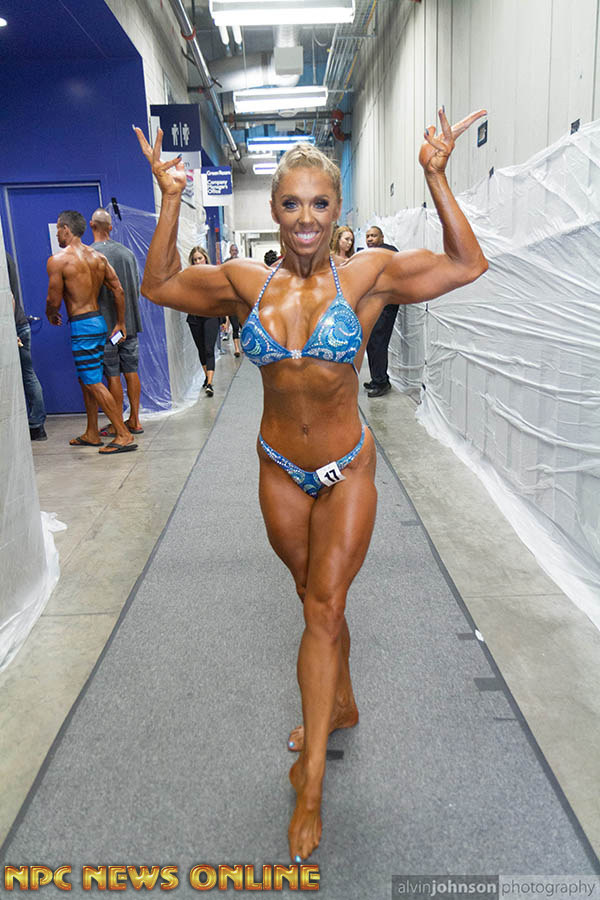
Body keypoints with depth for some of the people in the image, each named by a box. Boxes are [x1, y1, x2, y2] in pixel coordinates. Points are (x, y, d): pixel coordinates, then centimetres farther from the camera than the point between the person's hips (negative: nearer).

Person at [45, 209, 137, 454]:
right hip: (99, 321, 8)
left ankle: (124, 435, -7)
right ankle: (91, 434, 25)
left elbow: (54, 300, -10)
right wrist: (120, 323, 15)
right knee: (86, 379, 17)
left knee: (93, 383, -5)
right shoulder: (98, 257, 9)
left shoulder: (58, 260, -10)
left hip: (81, 325, -8)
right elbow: (119, 291, 7)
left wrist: (51, 315, 12)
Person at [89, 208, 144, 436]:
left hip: (105, 323, -5)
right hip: (130, 322, 5)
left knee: (113, 375, 0)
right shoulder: (127, 252, 6)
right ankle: (134, 420, 14)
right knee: (131, 371, 9)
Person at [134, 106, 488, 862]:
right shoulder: (246, 283, -4)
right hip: (279, 469, 3)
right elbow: (158, 284, 9)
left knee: (323, 609, 0)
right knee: (319, 601, 19)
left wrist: (437, 179, -10)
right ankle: (341, 705, 45)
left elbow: (468, 264, -3)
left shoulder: (367, 275, -10)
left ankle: (310, 785, 14)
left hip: (347, 468, -2)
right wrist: (170, 200, 0)